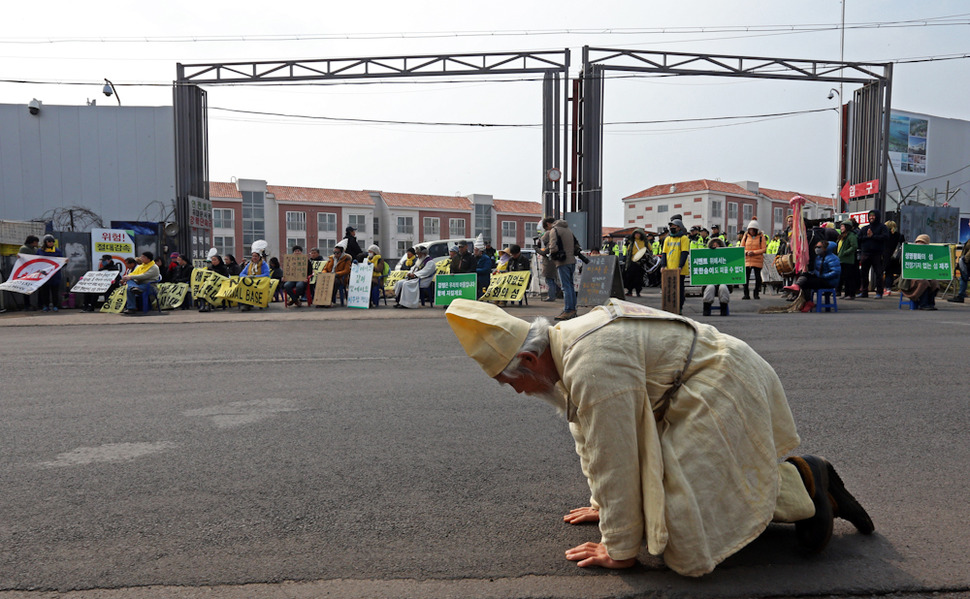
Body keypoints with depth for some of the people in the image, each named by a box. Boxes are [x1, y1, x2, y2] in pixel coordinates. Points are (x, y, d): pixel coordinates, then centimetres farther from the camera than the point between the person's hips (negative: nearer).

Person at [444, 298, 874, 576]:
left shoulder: (592, 368, -28)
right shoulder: (566, 343, 6)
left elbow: (614, 463, -23)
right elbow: (589, 437, 16)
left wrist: (619, 551, -12)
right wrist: (604, 505, 22)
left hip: (722, 393, -10)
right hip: (692, 398, 10)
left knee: (684, 535, -15)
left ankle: (802, 482, 2)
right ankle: (811, 487, 22)